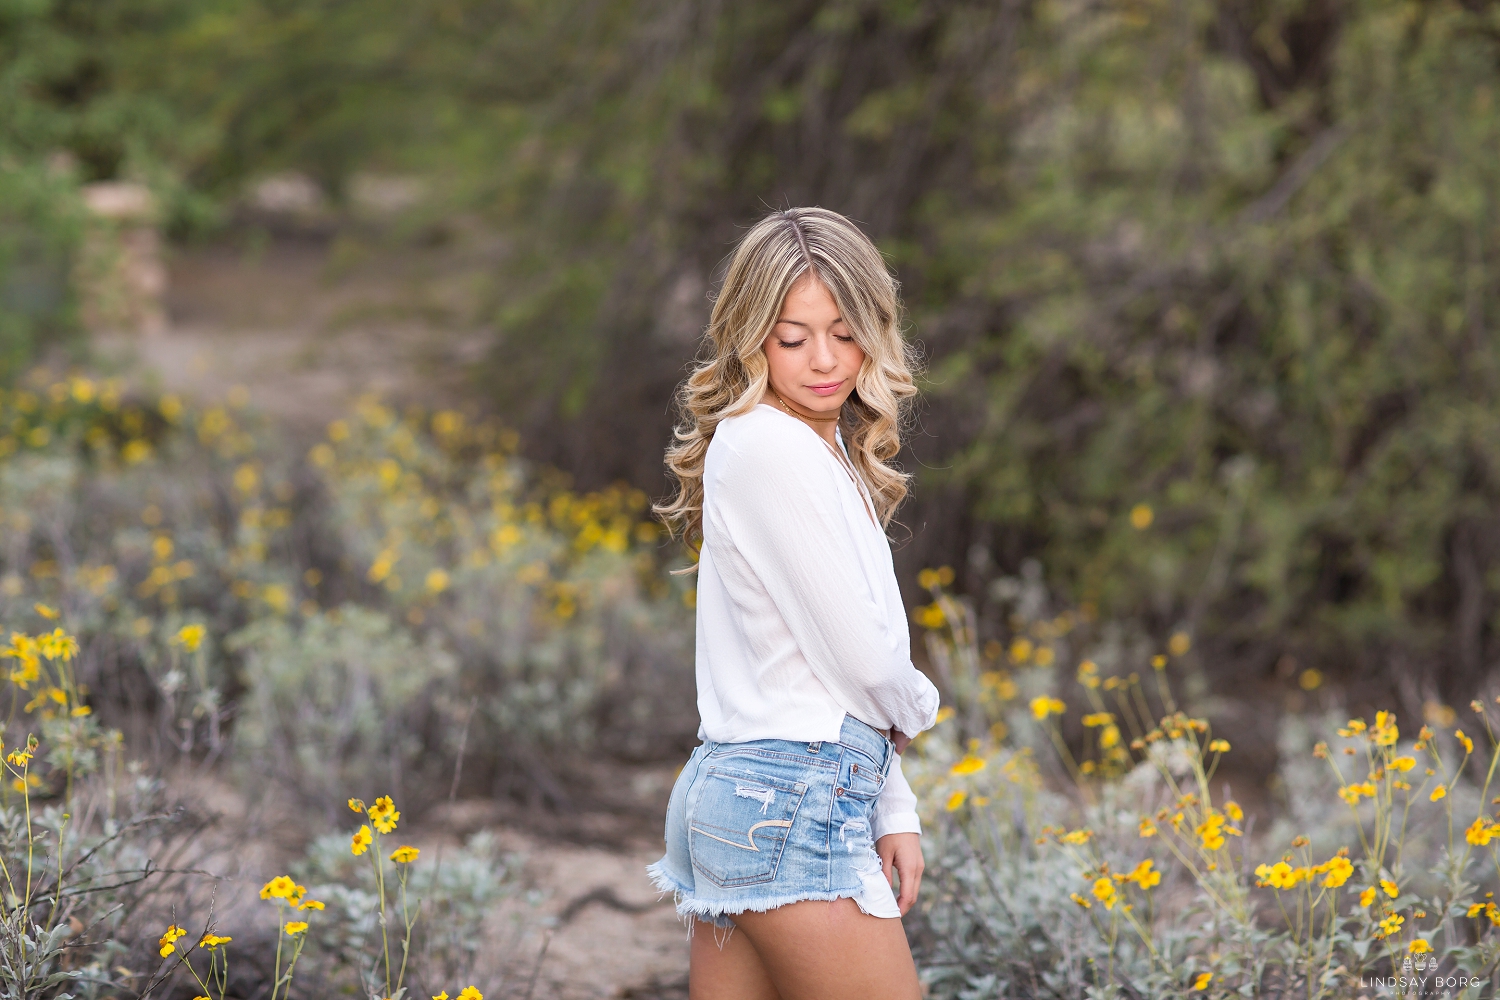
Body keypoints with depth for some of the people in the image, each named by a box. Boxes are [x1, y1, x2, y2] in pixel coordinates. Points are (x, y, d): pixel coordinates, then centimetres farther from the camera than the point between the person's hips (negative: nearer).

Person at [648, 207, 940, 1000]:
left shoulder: (828, 452, 17)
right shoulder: (767, 446, -13)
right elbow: (862, 655, -13)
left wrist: (892, 811, 14)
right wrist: (915, 707, 8)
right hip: (794, 805, -9)